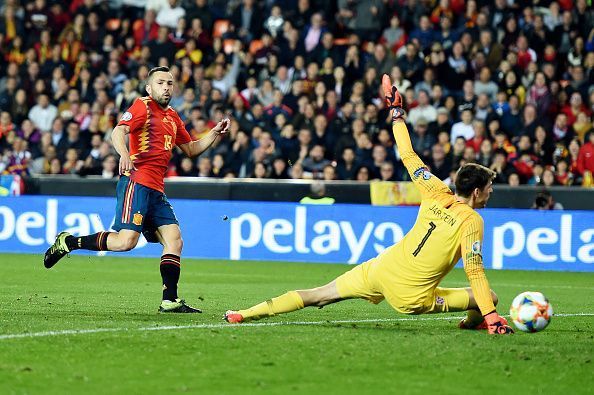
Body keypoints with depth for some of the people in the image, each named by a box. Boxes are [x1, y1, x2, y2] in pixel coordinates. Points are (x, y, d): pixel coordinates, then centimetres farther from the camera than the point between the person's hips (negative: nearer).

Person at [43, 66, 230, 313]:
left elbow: (191, 149, 32)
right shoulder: (142, 106, -1)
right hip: (136, 182, -8)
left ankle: (170, 301, -2)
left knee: (174, 240, -2)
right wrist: (124, 154, -36)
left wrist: (214, 134, 18)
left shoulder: (172, 117, 23)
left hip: (156, 190, 8)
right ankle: (68, 242, -3)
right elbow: (119, 131, -17)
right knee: (126, 240, -18)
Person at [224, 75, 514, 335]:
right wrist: (491, 316, -18)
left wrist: (397, 112, 22)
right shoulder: (471, 221, -12)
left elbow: (408, 157, 10)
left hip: (380, 270, 5)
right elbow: (475, 272, -19)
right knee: (488, 298, 4)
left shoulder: (437, 195, 1)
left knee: (319, 295, 12)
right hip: (410, 298, -5)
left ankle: (246, 314, 13)